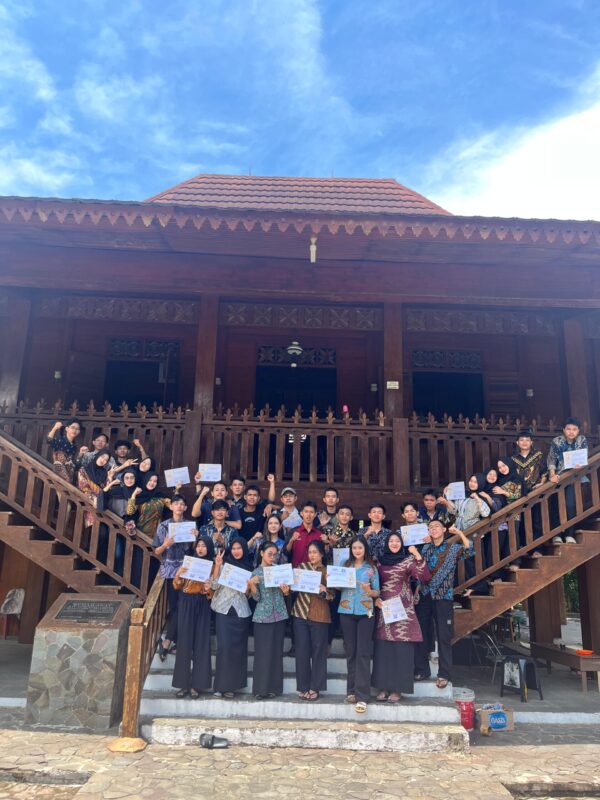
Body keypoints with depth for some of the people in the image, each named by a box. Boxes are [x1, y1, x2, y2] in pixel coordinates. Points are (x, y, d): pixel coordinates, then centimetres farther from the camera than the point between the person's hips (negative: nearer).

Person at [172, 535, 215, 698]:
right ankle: (184, 683, 9)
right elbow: (176, 587, 3)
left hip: (202, 607, -1)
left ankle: (196, 684, 9)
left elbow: (215, 592, 2)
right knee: (184, 642, 1)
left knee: (200, 643, 0)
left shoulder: (213, 566, 2)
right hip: (186, 606, 1)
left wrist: (209, 589, -20)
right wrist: (178, 575, -17)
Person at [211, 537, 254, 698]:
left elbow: (249, 593, 11)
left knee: (238, 647, 5)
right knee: (224, 646, -9)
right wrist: (217, 566, -16)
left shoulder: (249, 567, 6)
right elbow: (214, 586, -8)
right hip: (224, 609, -2)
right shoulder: (224, 564, 1)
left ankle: (232, 684, 16)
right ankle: (221, 684, 2)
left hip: (241, 611, 2)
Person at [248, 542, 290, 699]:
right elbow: (257, 598, -9)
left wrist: (286, 591, -11)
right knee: (262, 652, 0)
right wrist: (251, 584, -26)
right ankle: (260, 688, 9)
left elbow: (285, 593, 12)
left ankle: (274, 687, 15)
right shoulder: (255, 572, -2)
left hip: (279, 615, 3)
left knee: (277, 651, 6)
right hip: (263, 616, -3)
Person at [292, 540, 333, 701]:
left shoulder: (328, 571, 3)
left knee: (318, 651, 3)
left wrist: (324, 591, -19)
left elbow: (332, 597, 1)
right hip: (300, 613, 2)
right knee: (302, 651, 2)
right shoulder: (301, 567, 9)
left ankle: (315, 687, 13)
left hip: (319, 616, -1)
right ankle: (303, 687, 13)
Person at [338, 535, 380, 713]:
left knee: (363, 653, -5)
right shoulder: (345, 565, 8)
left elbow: (377, 593, 2)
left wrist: (369, 591, -18)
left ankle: (362, 696, -5)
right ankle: (351, 690, 19)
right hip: (346, 611, 2)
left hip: (365, 613, -2)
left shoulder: (371, 568, 2)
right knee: (350, 651, 8)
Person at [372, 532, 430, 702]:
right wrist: (375, 598, -2)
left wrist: (418, 555, -21)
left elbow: (424, 577, -13)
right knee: (383, 649, 4)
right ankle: (384, 687, 14)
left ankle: (398, 688, 7)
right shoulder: (380, 562, 10)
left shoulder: (408, 560, 1)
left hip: (402, 610, -3)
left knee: (401, 649, -2)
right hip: (383, 609, 3)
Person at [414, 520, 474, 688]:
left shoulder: (453, 548, 2)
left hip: (443, 597, -3)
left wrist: (460, 533, -19)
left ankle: (444, 674, 11)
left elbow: (469, 552, -16)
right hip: (424, 596, 3)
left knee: (443, 637, 1)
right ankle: (421, 669, 19)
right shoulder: (425, 549, 11)